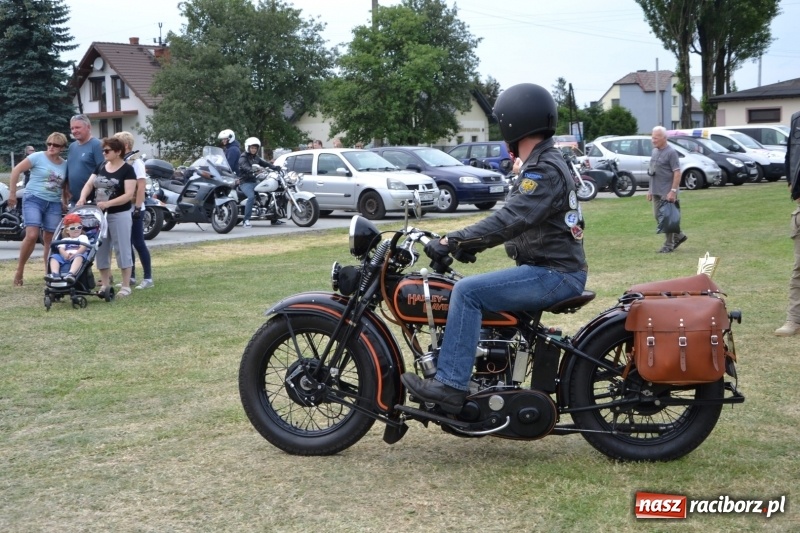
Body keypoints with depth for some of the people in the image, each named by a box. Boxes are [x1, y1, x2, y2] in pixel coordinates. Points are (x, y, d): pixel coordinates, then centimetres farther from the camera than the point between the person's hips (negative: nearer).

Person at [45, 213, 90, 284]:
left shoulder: (83, 237, 20)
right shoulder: (64, 240, 28)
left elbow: (83, 248, 1)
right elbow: (61, 249, 9)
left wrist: (75, 254, -18)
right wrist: (65, 254, -16)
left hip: (77, 255, -4)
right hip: (65, 257, 4)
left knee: (79, 256, -38)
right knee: (54, 257, -20)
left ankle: (71, 274, -61)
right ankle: (55, 274, -43)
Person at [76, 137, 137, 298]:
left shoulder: (127, 170, -8)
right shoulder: (101, 167, 11)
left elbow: (129, 195, -16)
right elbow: (89, 184, 6)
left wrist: (108, 203, -25)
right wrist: (82, 197, -15)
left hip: (119, 215, -6)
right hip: (100, 214, 7)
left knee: (122, 250, -2)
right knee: (101, 250, 9)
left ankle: (126, 286, 3)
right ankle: (105, 284, 17)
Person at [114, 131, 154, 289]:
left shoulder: (135, 162, -10)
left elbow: (141, 186, -16)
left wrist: (137, 207, -21)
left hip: (133, 210, -7)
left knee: (138, 243, -4)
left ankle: (148, 278, 1)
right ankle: (131, 277, 18)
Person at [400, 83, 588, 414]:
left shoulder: (544, 171, -16)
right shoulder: (544, 164, 17)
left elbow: (508, 222, -28)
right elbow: (511, 219, 20)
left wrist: (452, 242, -28)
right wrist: (469, 244, 9)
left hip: (554, 275, -11)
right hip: (552, 270, 11)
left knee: (468, 292, -19)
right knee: (477, 295, 17)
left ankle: (450, 384, -20)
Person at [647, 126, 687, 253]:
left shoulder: (671, 152, -13)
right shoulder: (655, 151, 12)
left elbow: (677, 173, -17)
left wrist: (673, 191, -22)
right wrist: (650, 189, 17)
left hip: (667, 192, -8)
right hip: (656, 191, 8)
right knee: (658, 216, 12)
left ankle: (668, 245, 7)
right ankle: (679, 236, 28)